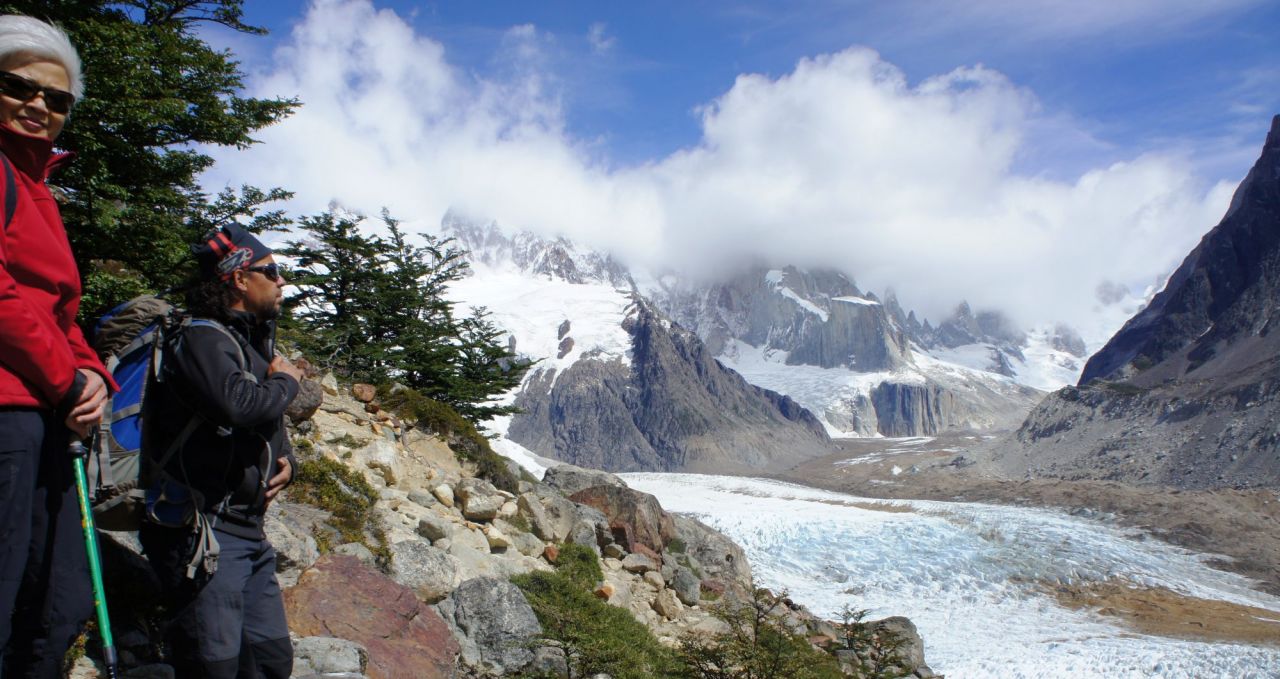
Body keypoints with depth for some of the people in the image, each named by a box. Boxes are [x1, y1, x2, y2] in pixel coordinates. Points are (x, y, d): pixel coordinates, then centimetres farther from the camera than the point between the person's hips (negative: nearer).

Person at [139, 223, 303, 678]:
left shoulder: (255, 345, 19)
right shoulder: (203, 339, -10)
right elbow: (240, 406, -29)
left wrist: (287, 462, 6)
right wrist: (286, 381, -8)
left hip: (249, 530, 9)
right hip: (201, 528, -9)